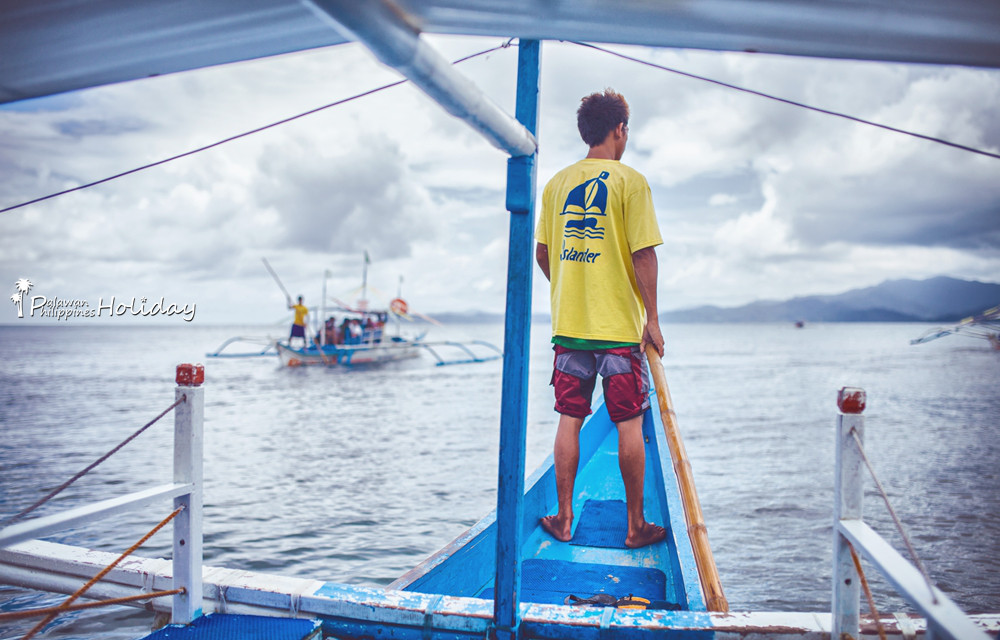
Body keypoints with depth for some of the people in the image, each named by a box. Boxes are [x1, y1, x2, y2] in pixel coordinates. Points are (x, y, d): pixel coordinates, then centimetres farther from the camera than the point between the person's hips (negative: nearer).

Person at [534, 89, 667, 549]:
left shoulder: (556, 183, 8)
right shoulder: (629, 181, -6)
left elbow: (542, 253, 11)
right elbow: (643, 253, -11)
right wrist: (652, 317, -5)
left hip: (568, 323, 4)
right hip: (619, 325, -4)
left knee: (569, 420, 10)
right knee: (629, 425, 5)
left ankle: (564, 519, 15)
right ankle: (636, 526, 13)